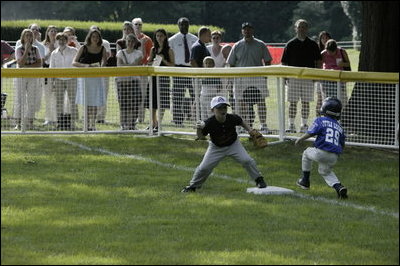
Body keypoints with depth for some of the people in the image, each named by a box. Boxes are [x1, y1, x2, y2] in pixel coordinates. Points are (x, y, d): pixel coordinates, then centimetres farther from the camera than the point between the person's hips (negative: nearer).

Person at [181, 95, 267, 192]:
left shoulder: (232, 118, -24)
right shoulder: (209, 123, -29)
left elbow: (242, 122, -1)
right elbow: (201, 137, -19)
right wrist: (199, 129, -39)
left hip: (233, 144, 1)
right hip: (216, 147, -1)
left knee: (247, 160, -12)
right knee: (204, 167, -5)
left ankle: (259, 180, 9)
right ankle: (193, 186, 17)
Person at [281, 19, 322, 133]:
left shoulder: (312, 45, 7)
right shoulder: (290, 44, 5)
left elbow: (318, 62, 10)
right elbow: (284, 63, 6)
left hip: (308, 78, 0)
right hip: (293, 77, 0)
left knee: (306, 102, 2)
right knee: (292, 102, 0)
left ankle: (304, 125, 8)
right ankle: (291, 125, 4)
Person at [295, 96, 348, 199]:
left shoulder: (320, 120, 1)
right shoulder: (340, 128, 17)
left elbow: (310, 133, -7)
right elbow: (342, 146, 18)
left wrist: (300, 139, 9)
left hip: (321, 153, -5)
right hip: (334, 158, 5)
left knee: (307, 153, 27)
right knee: (325, 171, 31)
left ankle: (305, 181, 32)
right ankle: (338, 186, 4)